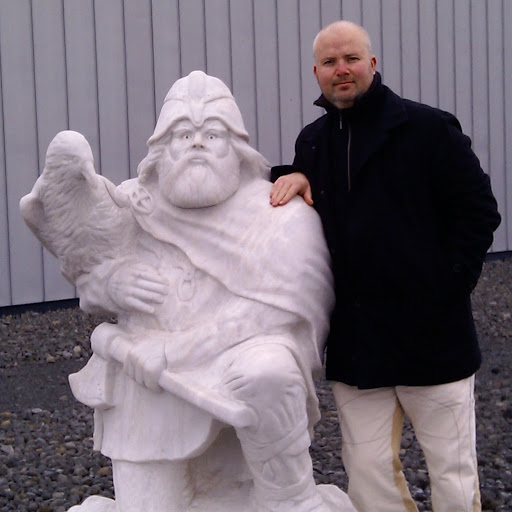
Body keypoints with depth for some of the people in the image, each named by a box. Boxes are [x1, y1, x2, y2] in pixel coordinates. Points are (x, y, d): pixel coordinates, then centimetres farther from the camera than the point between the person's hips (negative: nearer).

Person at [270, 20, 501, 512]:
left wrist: (448, 283, -13)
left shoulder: (429, 129, -5)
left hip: (432, 336, -4)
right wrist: (293, 176, 2)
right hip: (354, 339, 5)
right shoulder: (312, 141, 11)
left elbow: (478, 212, -5)